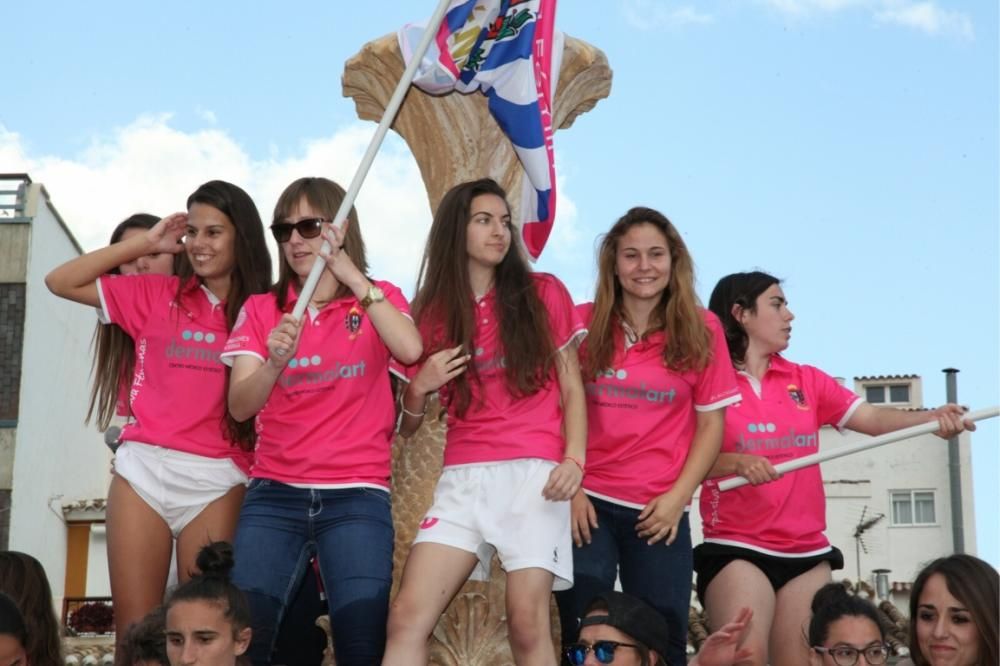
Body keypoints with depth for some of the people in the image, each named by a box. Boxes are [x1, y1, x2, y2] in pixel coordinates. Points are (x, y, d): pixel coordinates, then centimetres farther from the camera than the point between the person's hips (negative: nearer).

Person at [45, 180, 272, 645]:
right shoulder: (156, 296, 11)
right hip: (143, 468, 2)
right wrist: (145, 243, 8)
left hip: (217, 479, -2)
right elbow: (61, 282, 10)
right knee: (133, 630, 1)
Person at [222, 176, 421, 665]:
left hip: (357, 496, -1)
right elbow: (240, 406, -1)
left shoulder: (380, 299, 8)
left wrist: (351, 275, -14)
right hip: (274, 495, 2)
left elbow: (410, 350, -15)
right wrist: (275, 361, -21)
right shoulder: (261, 309, 11)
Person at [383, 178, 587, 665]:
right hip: (463, 478, 2)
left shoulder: (544, 294, 8)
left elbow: (571, 387, 7)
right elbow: (406, 427, 15)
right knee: (407, 616, -11)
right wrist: (418, 388, -6)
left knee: (527, 623, -11)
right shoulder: (431, 311, 12)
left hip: (533, 473, -2)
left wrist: (574, 460, -9)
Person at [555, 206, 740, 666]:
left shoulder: (701, 330, 3)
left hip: (660, 511, 0)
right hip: (588, 503, 0)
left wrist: (677, 497, -6)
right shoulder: (584, 323, 3)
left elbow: (711, 423, 3)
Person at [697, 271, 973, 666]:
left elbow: (873, 419, 1)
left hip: (807, 552, 5)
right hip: (736, 549, -5)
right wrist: (736, 463, -28)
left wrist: (933, 418, -16)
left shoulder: (807, 381, 12)